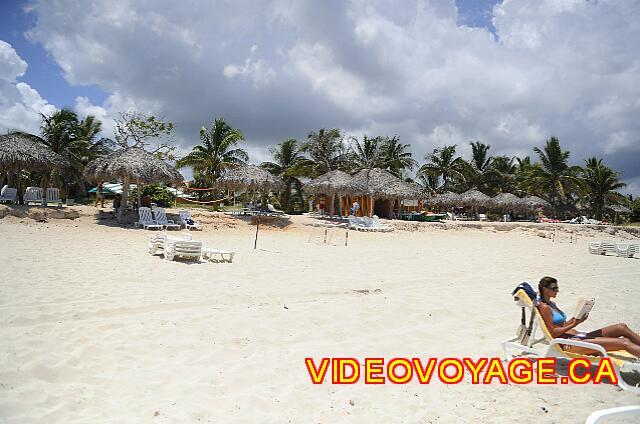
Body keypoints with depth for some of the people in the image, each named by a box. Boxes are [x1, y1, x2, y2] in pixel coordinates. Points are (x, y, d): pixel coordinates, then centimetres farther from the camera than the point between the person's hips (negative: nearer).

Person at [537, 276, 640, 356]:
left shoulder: (552, 304, 18)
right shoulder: (544, 307, -12)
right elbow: (553, 333, -15)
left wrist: (578, 320, 3)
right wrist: (573, 325, -19)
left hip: (578, 336, 10)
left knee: (621, 327, -1)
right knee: (624, 343, -17)